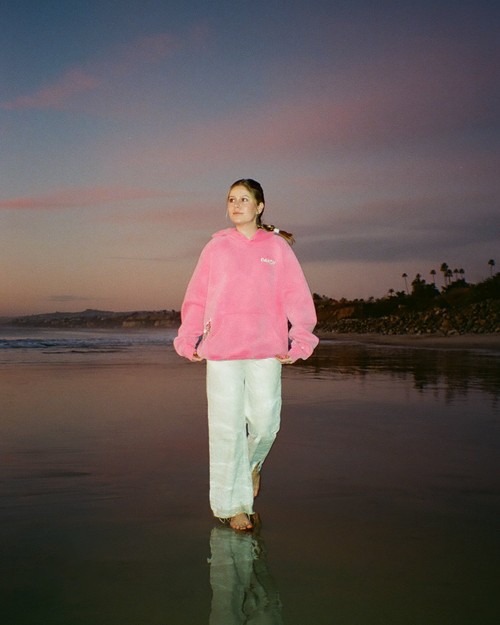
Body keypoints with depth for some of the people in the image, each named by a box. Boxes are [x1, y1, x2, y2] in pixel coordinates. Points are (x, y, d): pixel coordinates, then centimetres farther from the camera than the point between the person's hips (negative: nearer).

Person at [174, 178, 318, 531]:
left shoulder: (277, 247, 7)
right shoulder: (216, 247, 9)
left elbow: (297, 297, 4)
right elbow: (196, 297, 9)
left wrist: (300, 341, -6)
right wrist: (189, 339, 0)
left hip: (266, 350, 0)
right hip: (221, 350, 0)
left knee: (265, 422, -1)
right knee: (226, 427, -1)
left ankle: (252, 463, 34)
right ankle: (233, 505, 11)